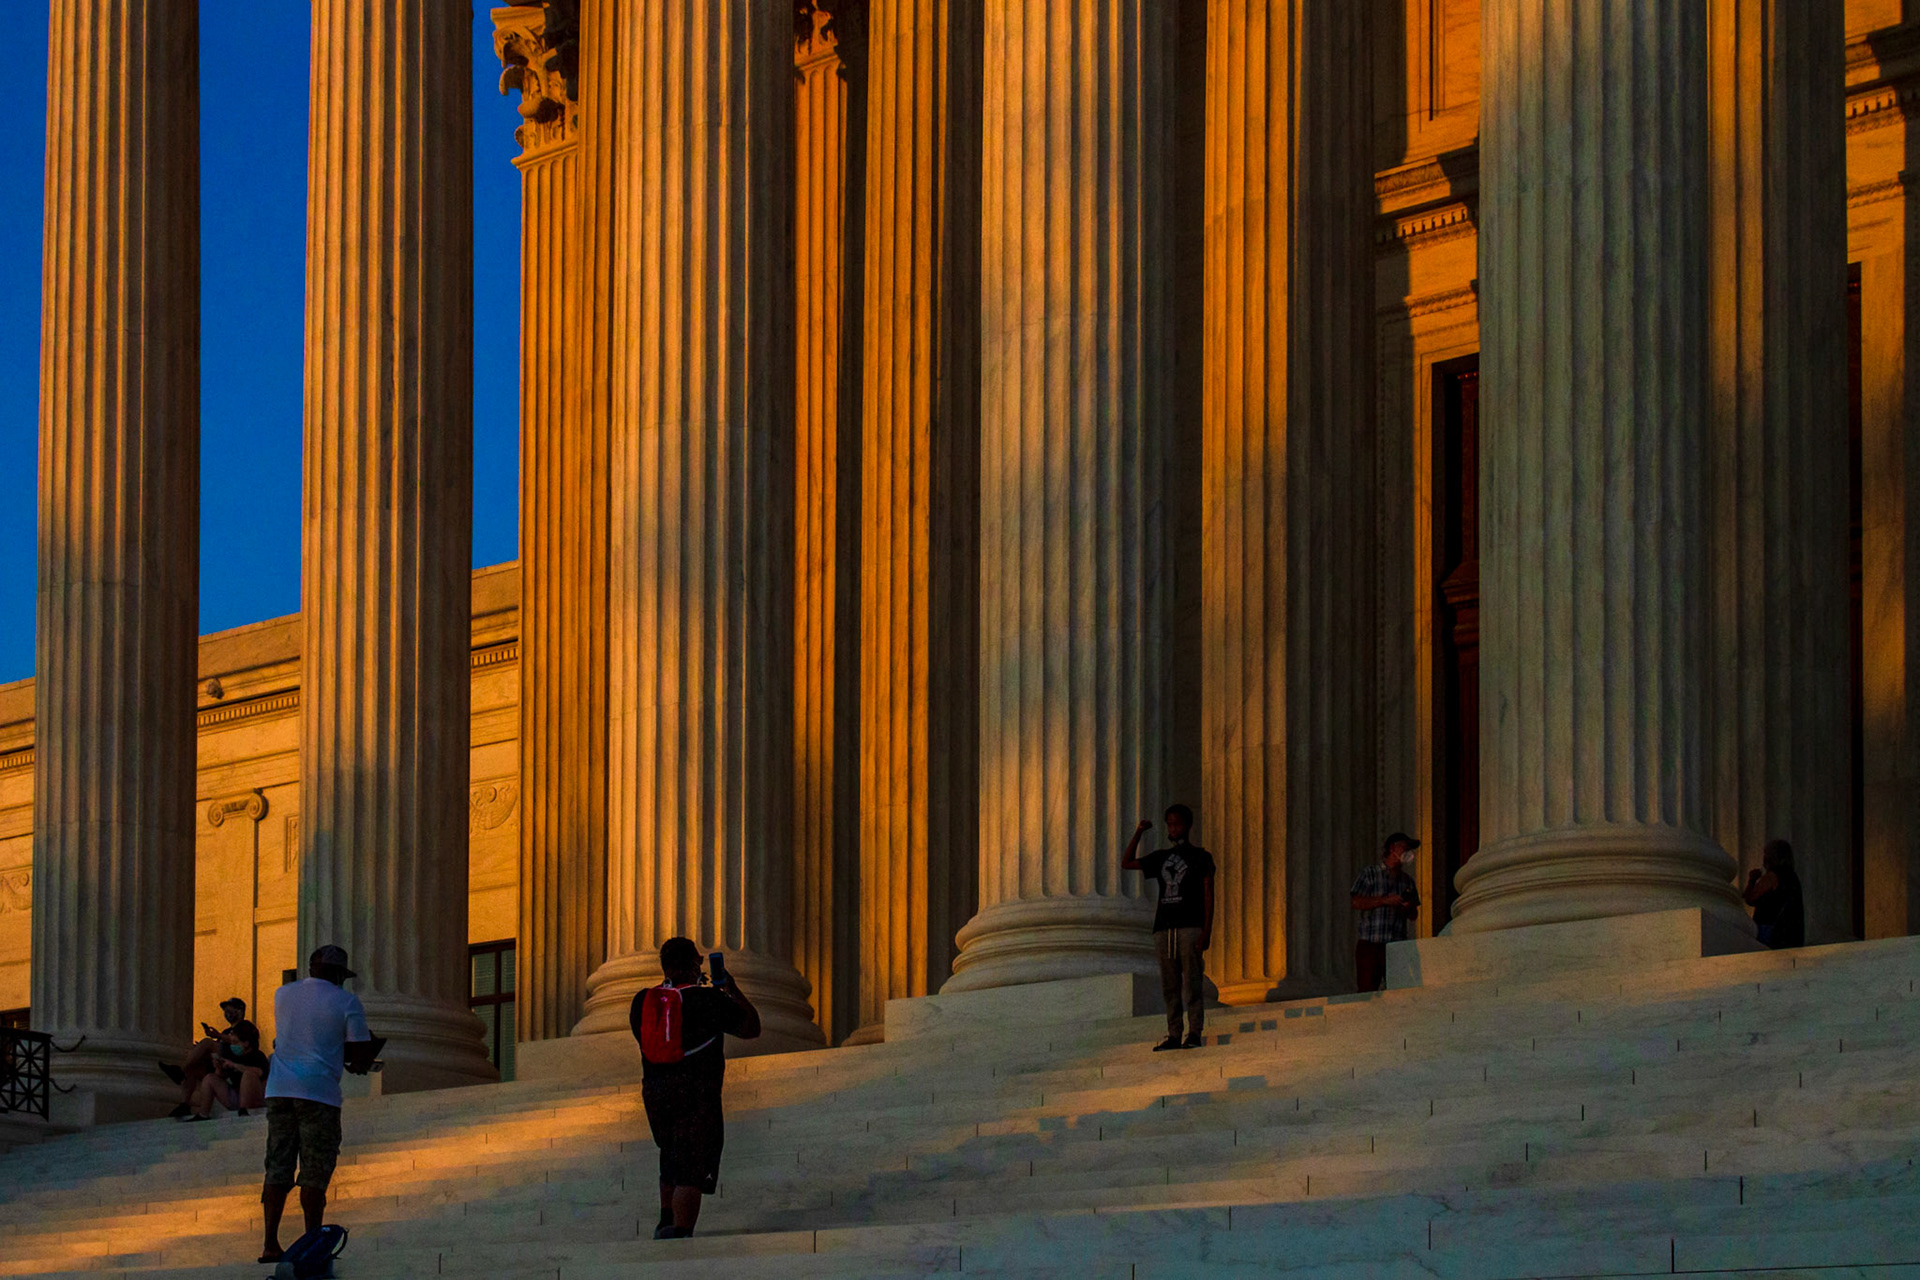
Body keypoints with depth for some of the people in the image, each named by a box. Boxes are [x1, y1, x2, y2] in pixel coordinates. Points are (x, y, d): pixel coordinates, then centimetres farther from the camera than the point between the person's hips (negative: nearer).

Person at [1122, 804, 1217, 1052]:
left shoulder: (1200, 857, 6)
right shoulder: (1161, 857, 20)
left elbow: (1208, 895, 1)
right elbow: (1127, 864, 22)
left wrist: (1207, 931, -9)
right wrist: (1138, 833, 13)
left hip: (1191, 927, -5)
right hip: (1164, 928, 5)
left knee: (1192, 984, -10)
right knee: (1169, 987, 1)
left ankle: (1195, 1034, -10)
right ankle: (1173, 1035, 1)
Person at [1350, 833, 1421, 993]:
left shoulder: (1408, 881, 19)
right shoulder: (1370, 874, 6)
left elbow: (1413, 915, 21)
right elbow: (1356, 903, -6)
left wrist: (1409, 908, -3)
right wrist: (1385, 900, -14)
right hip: (1370, 944, -4)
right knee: (1367, 989, -9)